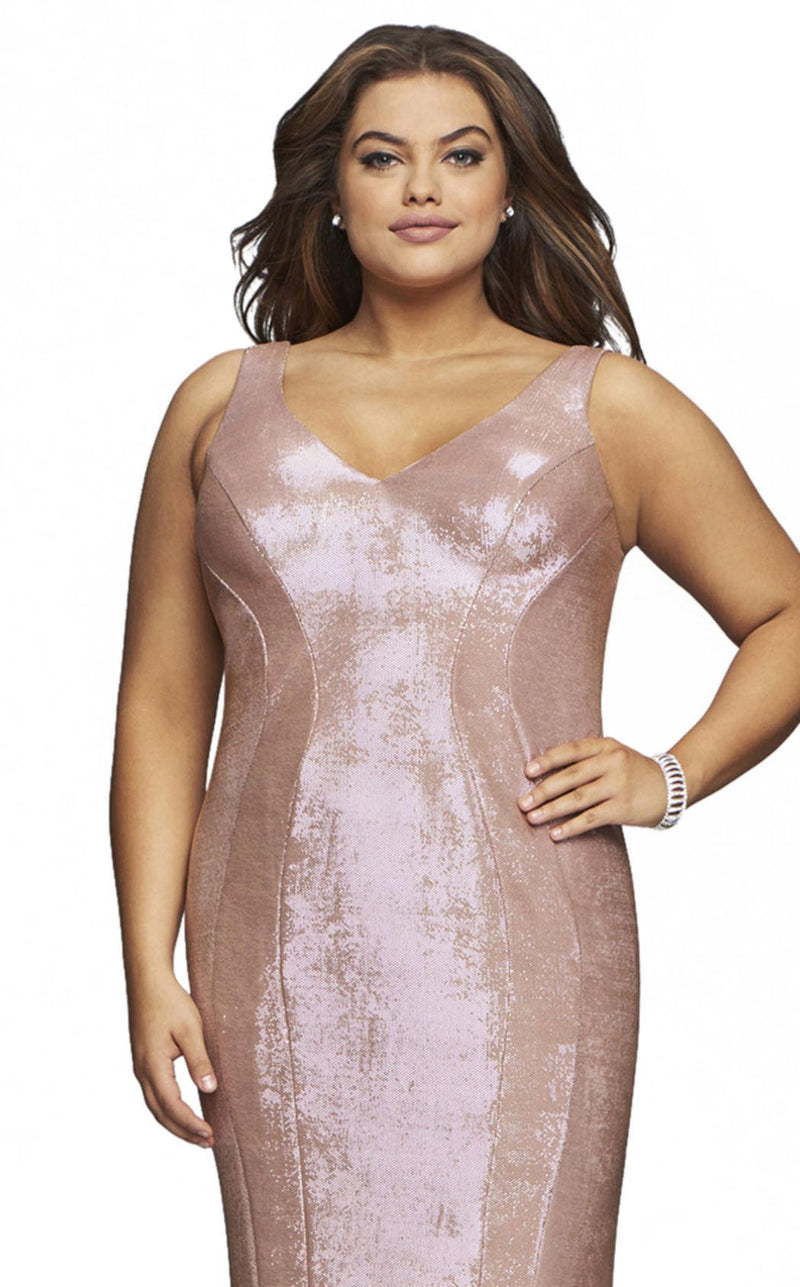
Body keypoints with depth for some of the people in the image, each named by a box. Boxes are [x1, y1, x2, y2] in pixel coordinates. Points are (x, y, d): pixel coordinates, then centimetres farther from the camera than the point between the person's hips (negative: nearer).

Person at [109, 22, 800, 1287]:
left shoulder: (607, 408, 9)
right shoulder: (225, 405, 12)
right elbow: (162, 705, 11)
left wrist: (669, 777, 0)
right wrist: (150, 972, 4)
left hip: (515, 961, -1)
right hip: (279, 970, 2)